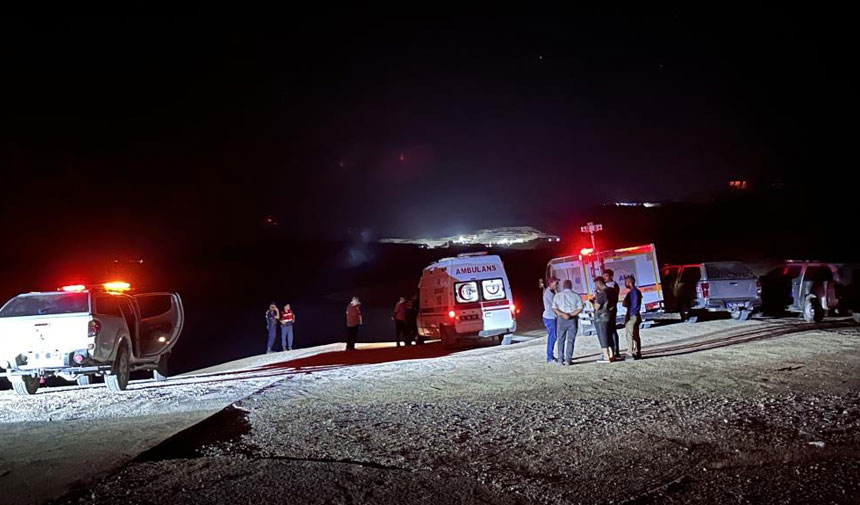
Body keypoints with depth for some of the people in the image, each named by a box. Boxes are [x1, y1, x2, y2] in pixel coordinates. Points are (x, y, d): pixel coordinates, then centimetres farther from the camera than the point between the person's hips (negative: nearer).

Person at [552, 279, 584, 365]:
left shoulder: (557, 295, 4)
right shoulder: (576, 296, 4)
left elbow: (554, 308, -8)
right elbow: (580, 309, -6)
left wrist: (562, 314, -15)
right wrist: (571, 314, -10)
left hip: (561, 319, 0)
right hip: (573, 320, 0)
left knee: (561, 340, 10)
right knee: (570, 340, 4)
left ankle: (560, 359, 6)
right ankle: (568, 359, -2)